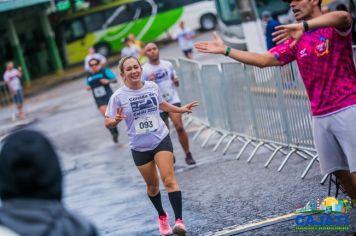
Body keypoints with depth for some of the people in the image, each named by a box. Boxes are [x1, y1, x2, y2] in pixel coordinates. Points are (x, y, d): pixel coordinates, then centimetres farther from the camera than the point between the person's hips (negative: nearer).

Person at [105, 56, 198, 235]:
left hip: (161, 139, 0)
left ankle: (179, 220, -20)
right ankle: (162, 216, 39)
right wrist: (116, 120, -32)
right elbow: (108, 122, -11)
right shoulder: (118, 96, -14)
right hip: (139, 147, 0)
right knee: (152, 185, 14)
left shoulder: (152, 86, -5)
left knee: (169, 179, -16)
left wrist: (180, 110, 16)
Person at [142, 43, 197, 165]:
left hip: (173, 100, 1)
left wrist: (176, 81, -4)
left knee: (179, 127, -18)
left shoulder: (168, 64, 6)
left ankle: (188, 154, -7)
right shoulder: (144, 69, -4)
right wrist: (149, 83, -22)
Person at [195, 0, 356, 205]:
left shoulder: (335, 28, -5)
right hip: (320, 117, 6)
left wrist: (304, 25, -45)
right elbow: (264, 60, 13)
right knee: (339, 170, 5)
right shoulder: (296, 40, 14)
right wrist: (225, 50, 9)